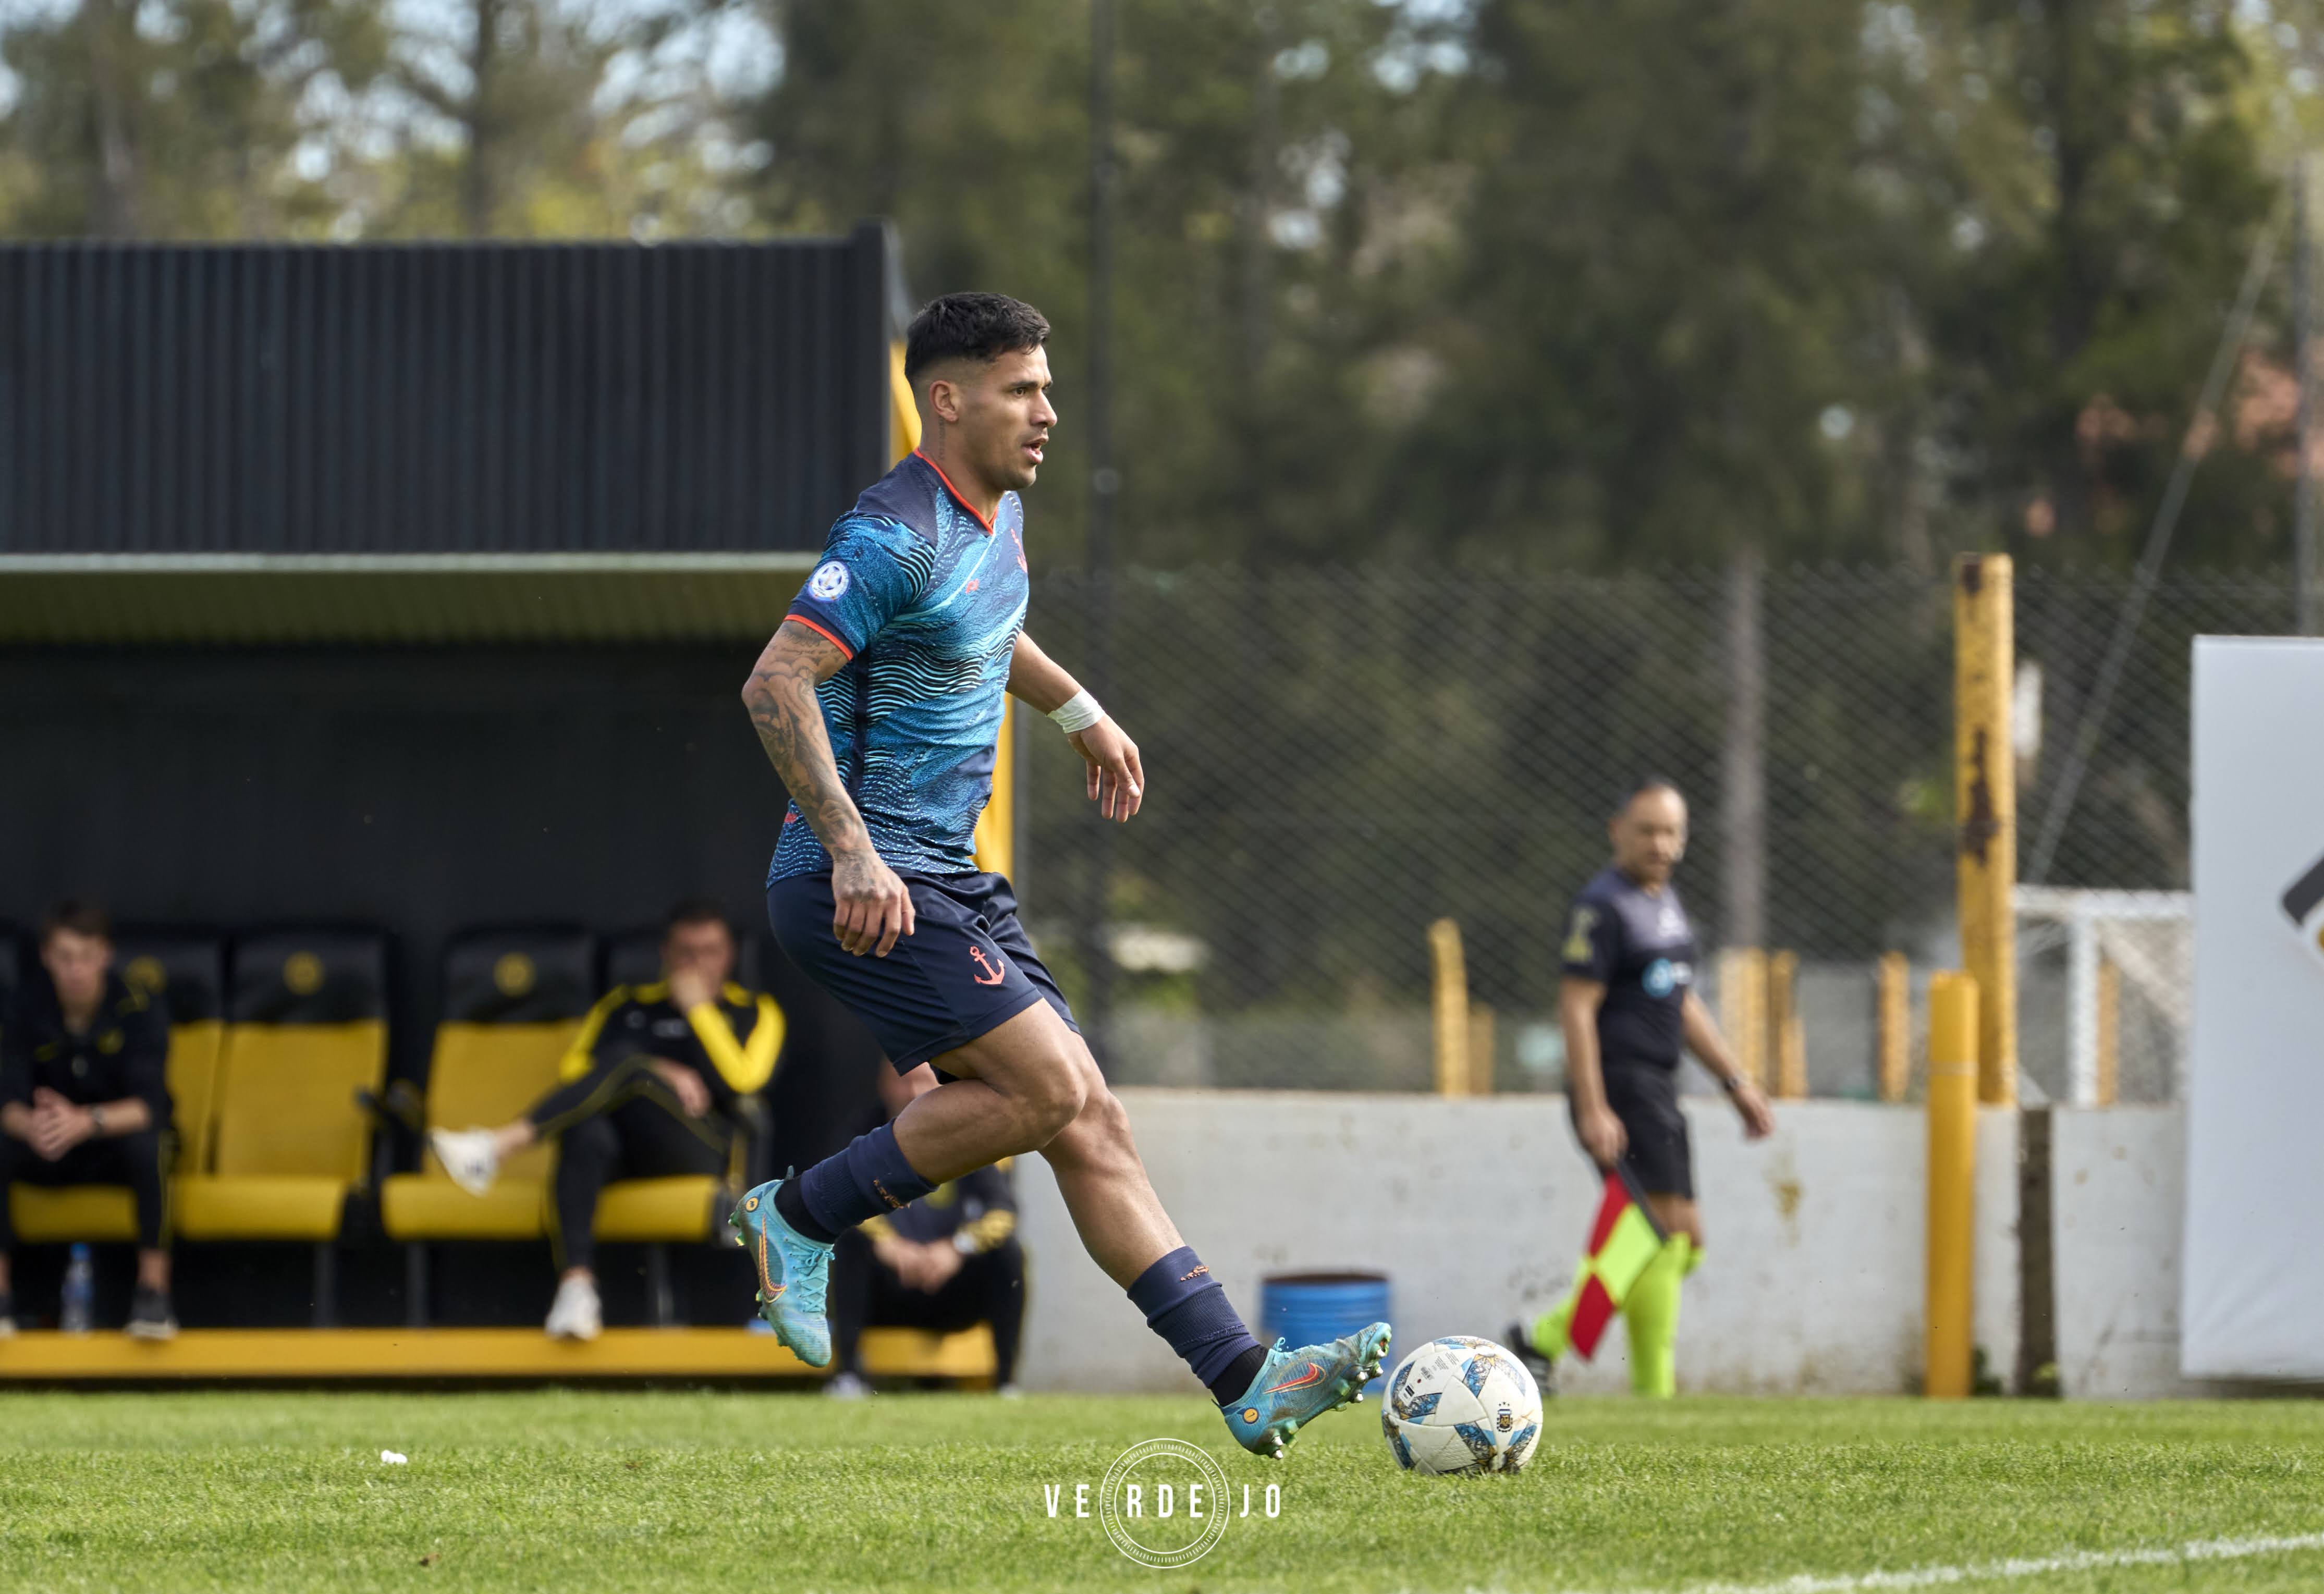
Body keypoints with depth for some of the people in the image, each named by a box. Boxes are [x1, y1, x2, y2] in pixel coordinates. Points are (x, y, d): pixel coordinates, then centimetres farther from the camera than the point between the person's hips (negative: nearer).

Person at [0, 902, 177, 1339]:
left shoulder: (137, 1011, -17)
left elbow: (150, 1105, -28)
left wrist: (86, 1122, -48)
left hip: (115, 1143, -2)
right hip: (47, 1155, 2)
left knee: (150, 1144, -37)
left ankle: (153, 1289, -29)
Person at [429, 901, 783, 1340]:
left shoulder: (754, 1012, 21)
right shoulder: (626, 1005, 27)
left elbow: (739, 1078, 2)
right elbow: (574, 1069, 12)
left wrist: (698, 1007, 3)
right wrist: (659, 1074, -1)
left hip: (701, 1150, -2)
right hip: (623, 1155, 2)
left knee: (625, 1062, -32)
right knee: (586, 1133, -38)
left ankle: (500, 1145, -49)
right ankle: (577, 1284, -55)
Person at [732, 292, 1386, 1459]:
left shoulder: (1000, 512, 13)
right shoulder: (898, 537, -17)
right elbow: (775, 686, -25)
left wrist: (1077, 709, 38)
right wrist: (853, 855, -30)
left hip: (947, 880, 9)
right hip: (865, 884, -9)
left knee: (1089, 1122, 2)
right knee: (1048, 1085, -19)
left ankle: (1244, 1383, -2)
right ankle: (801, 1218, -5)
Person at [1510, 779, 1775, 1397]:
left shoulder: (1665, 900, 18)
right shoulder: (1604, 906, -10)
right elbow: (1576, 1008, -16)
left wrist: (1735, 1081, 22)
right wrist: (1593, 1111, -22)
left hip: (1658, 1091, 10)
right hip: (1618, 1088, -10)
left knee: (1685, 1244, 7)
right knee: (1663, 1232, -14)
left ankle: (1544, 1338, 12)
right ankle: (1653, 1393, -12)